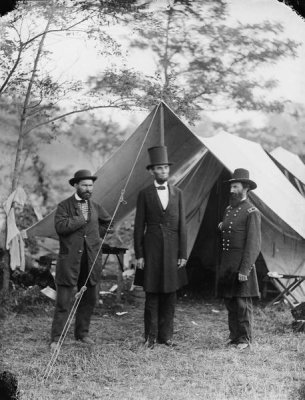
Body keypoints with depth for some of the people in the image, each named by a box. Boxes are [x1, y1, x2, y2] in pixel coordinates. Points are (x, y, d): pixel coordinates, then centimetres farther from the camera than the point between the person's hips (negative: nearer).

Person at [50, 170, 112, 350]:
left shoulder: (95, 206, 12)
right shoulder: (64, 206, -3)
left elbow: (108, 222, 27)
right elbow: (60, 227, -20)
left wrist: (96, 234, 14)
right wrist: (82, 219, -14)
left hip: (91, 260, 5)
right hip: (70, 260, -5)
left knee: (89, 299, 11)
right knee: (63, 301, -5)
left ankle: (82, 333, 25)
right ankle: (56, 339, 1)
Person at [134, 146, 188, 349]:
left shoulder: (177, 193, 8)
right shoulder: (145, 194, 1)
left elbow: (182, 225, 6)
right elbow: (139, 226, 1)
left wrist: (183, 254, 1)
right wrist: (139, 255, -4)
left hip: (173, 249, 2)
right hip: (152, 248, -2)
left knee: (170, 294, 6)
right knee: (152, 294, 1)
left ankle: (166, 335, 14)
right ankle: (151, 337, 9)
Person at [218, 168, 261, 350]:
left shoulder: (252, 212, -9)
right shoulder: (229, 209, 16)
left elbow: (254, 244, -14)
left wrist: (245, 269, -18)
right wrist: (222, 227, 8)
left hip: (242, 264, -8)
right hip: (227, 264, 8)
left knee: (243, 303, -4)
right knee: (230, 303, 10)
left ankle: (245, 340, 5)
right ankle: (234, 337, 19)